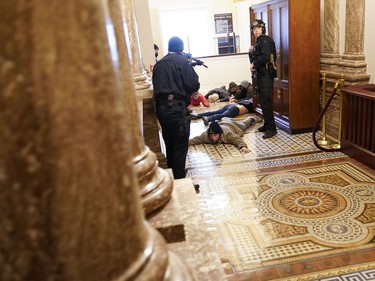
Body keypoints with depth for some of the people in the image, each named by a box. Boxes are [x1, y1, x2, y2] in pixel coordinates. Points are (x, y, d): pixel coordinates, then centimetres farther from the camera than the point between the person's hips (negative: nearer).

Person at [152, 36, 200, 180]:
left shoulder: (159, 63, 15)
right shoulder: (182, 61, -3)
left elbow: (157, 85, 15)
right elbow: (194, 85, -8)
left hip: (161, 108, 7)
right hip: (176, 108, -6)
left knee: (169, 144, 18)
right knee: (180, 146, 1)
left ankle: (172, 177, 30)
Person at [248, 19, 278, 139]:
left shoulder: (265, 40, -10)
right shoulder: (258, 42, 18)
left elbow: (265, 57, -25)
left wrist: (254, 64, -13)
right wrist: (251, 52, 1)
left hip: (266, 75, -9)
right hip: (260, 74, 9)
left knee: (266, 102, -10)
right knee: (262, 101, 12)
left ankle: (271, 128, -7)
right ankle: (267, 124, 21)